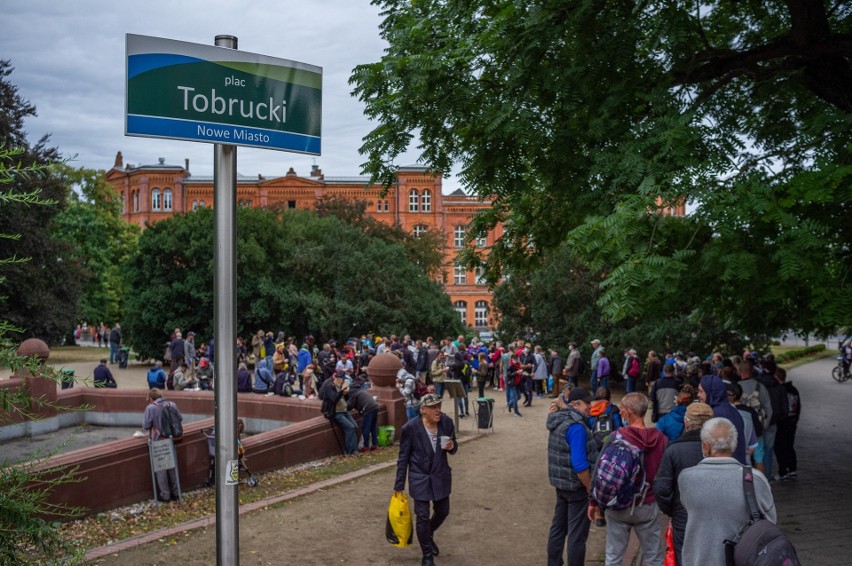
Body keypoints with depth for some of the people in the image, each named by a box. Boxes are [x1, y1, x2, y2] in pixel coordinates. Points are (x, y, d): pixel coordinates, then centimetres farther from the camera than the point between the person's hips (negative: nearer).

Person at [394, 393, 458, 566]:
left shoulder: (446, 422, -10)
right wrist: (399, 485, -7)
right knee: (423, 517, -2)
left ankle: (429, 535, 49)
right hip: (420, 479, -4)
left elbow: (452, 448, 5)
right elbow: (403, 458, -10)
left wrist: (452, 447, -21)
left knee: (443, 512, 16)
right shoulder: (410, 428, -19)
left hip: (441, 476, 4)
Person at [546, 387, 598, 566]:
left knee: (558, 528, 18)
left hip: (561, 483, 9)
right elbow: (580, 465, -25)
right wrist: (590, 487, -15)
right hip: (577, 487, -9)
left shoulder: (558, 422, 5)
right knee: (577, 534, 3)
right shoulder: (576, 426, -22)